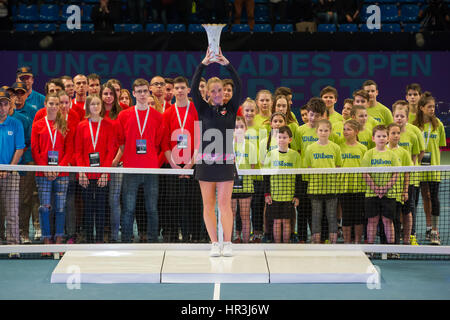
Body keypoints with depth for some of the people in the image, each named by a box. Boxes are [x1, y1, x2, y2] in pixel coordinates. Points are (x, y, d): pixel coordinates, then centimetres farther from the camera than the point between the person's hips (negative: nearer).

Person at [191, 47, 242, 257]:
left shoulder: (231, 108, 5)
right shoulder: (203, 109, 4)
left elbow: (238, 87, -7)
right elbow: (194, 88, -9)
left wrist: (227, 64, -17)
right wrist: (203, 64, -18)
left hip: (225, 161, 0)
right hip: (206, 160, 0)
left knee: (225, 203, -3)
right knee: (208, 204, 2)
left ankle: (227, 244, -1)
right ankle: (214, 244, 7)